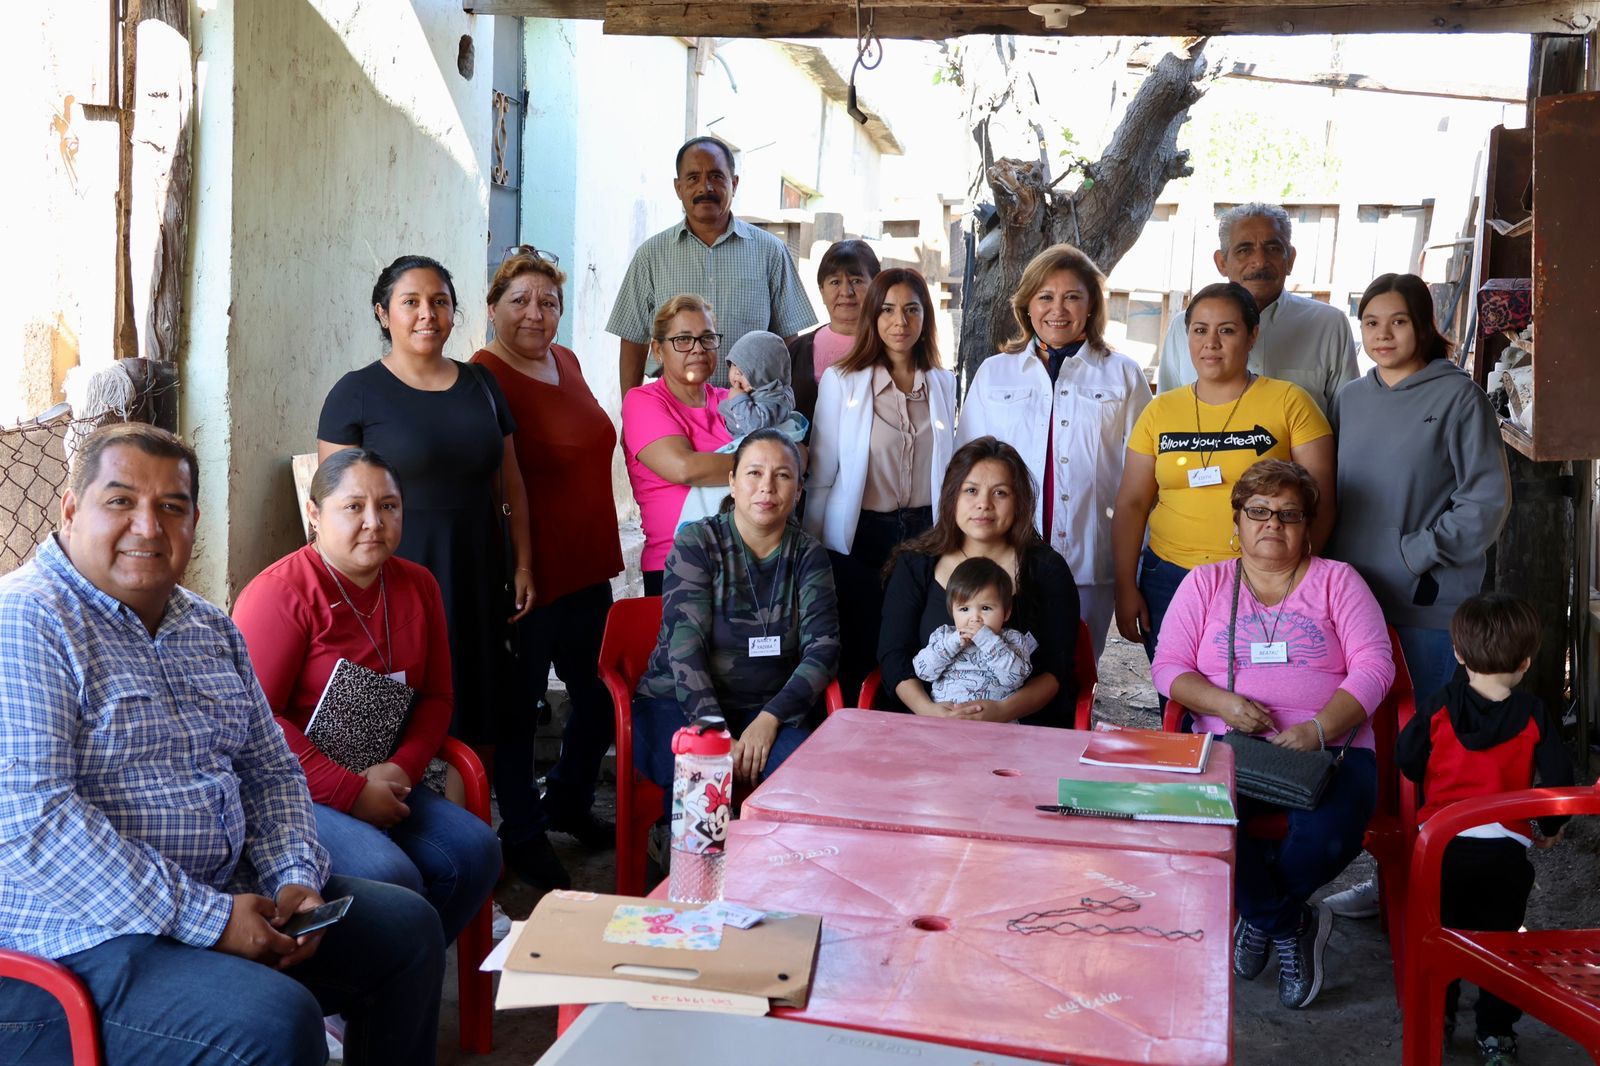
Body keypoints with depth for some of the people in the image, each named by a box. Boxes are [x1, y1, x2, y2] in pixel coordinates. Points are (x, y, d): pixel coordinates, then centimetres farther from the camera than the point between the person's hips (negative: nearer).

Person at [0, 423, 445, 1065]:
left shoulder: (210, 628, 12)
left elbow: (272, 770, 17)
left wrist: (295, 879, -3)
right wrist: (207, 920, -22)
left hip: (227, 895, 9)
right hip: (81, 937, -8)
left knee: (410, 926, 9)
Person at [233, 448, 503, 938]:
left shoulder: (418, 586, 8)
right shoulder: (280, 594, -13)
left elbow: (435, 696, 12)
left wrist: (402, 768, -8)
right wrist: (350, 792, -20)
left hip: (380, 783, 7)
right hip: (288, 792, -7)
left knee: (475, 851, -13)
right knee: (389, 878, -29)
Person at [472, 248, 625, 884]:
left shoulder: (566, 362, 10)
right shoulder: (484, 379, -15)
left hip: (586, 568, 8)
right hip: (528, 574, -8)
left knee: (599, 698, 19)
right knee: (519, 704, 8)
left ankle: (568, 803, 42)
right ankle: (523, 834, 26)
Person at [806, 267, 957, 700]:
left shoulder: (944, 384, 8)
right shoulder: (841, 380, -3)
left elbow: (948, 469, 14)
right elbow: (821, 476, -1)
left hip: (923, 534, 3)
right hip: (859, 536, -3)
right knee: (854, 664, 2)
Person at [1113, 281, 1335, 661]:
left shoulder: (1289, 402, -1)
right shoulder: (1160, 411, 7)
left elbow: (1318, 499, -3)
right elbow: (1131, 505, 8)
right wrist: (1126, 588, 2)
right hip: (1169, 578, 3)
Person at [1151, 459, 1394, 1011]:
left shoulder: (1337, 581, 15)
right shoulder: (1206, 583, 18)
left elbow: (1373, 665, 2)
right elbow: (1168, 667, 9)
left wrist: (1319, 728, -15)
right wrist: (1223, 703, -12)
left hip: (1329, 746, 0)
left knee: (1326, 837, -33)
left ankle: (1259, 915, 3)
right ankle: (1289, 926, -3)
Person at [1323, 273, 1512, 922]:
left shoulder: (1457, 395, -5)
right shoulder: (1351, 399, 13)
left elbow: (1488, 498, -9)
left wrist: (1418, 553, -12)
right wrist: (1333, 568, 7)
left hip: (1427, 606, -5)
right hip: (1354, 599, 6)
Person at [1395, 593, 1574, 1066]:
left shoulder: (1440, 705, -5)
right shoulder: (1534, 716, -5)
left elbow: (1406, 759, -4)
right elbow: (1558, 777, -5)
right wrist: (1550, 826, 12)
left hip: (1442, 843, 1)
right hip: (1505, 847, 0)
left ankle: (1436, 1018, 27)